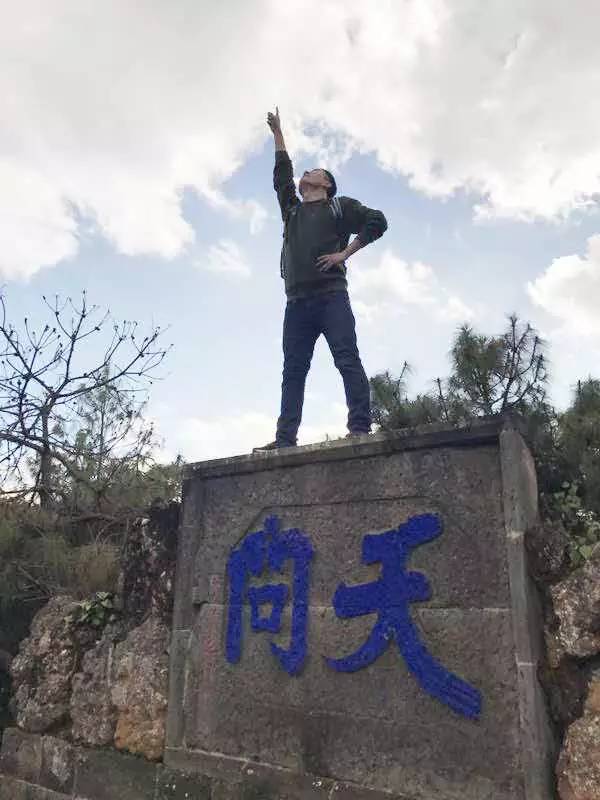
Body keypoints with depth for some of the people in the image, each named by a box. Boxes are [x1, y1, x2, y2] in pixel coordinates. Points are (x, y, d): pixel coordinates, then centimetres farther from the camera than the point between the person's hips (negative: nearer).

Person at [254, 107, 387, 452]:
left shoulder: (339, 205, 17)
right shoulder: (292, 210, 31)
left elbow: (377, 221, 8)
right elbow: (282, 173, 38)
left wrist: (345, 253, -1)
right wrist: (278, 132, 45)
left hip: (331, 295, -5)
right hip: (297, 301, 5)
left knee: (348, 360, -14)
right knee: (293, 371, -6)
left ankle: (361, 427, -20)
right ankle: (285, 439, -12)